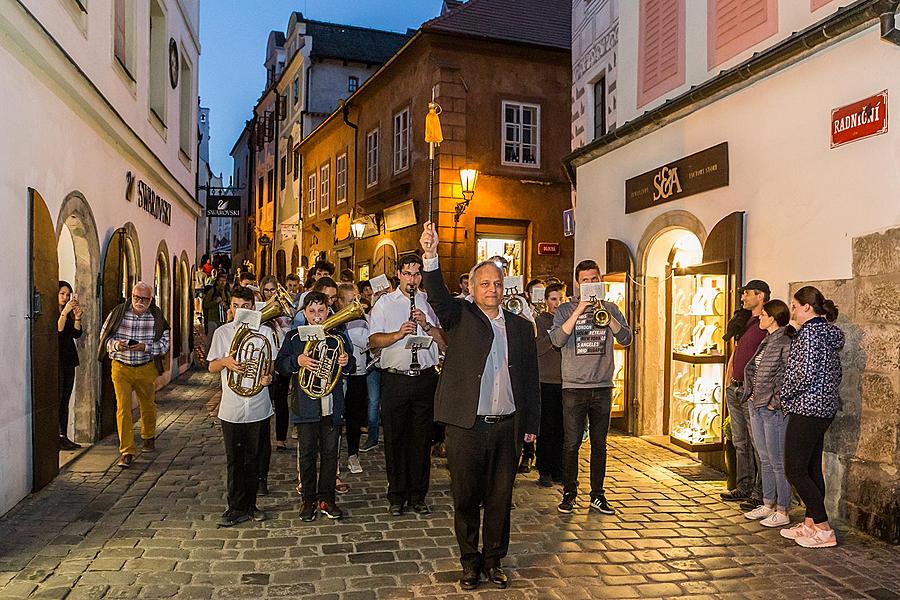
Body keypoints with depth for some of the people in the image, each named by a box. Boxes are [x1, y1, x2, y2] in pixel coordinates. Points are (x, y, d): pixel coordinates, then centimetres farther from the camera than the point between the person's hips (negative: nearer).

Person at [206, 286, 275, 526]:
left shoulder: (264, 331, 3)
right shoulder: (222, 332, 4)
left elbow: (272, 362, 7)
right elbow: (212, 367, 6)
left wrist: (268, 376, -15)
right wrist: (225, 361, -16)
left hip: (258, 406, 0)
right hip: (232, 407, 0)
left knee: (253, 459, 10)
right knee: (235, 460, 5)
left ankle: (248, 505, 24)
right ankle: (237, 508, 16)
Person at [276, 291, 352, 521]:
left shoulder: (338, 336, 7)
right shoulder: (294, 337, 3)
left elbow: (351, 367, 12)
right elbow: (279, 365, -2)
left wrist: (347, 361, -11)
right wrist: (297, 361, -20)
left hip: (332, 405, 2)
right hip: (306, 405, -1)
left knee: (330, 452, 7)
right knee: (307, 453, 5)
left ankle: (326, 498, 19)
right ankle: (308, 500, 18)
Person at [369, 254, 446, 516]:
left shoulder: (430, 302, 10)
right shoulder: (384, 303, 7)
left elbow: (445, 339, 4)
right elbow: (373, 340, -2)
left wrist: (427, 325, -12)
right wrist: (399, 334, -17)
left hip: (425, 377, 1)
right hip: (395, 379, -1)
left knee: (422, 438, 8)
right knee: (395, 438, 6)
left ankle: (418, 495, 21)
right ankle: (396, 496, 19)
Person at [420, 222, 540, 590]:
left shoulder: (521, 327, 10)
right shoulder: (461, 317, 2)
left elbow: (530, 379, 11)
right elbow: (438, 296, -19)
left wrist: (531, 425, 8)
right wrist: (430, 255, -35)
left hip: (507, 428, 3)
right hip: (467, 426, -2)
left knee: (500, 498, 12)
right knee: (466, 498, 9)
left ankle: (494, 560, 30)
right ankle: (470, 562, 26)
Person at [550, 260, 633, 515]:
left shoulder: (610, 309, 10)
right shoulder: (566, 310, 3)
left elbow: (626, 339, -3)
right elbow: (557, 340, -13)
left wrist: (605, 313, -14)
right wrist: (579, 310, -16)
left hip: (602, 386, 2)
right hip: (574, 386, -2)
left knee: (599, 443, 9)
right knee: (571, 443, 0)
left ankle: (598, 495, 19)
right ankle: (569, 494, 14)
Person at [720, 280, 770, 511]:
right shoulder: (744, 322, 16)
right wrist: (728, 383, 18)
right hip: (735, 390, 9)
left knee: (758, 444, -3)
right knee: (740, 443, 14)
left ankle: (760, 494, 4)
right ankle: (743, 488, 24)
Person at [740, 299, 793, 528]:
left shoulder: (785, 344, -15)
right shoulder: (766, 341, 13)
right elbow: (751, 368, 20)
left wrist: (776, 402, -17)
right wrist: (750, 394, 12)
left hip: (774, 410, -9)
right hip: (756, 407, 9)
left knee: (778, 463, 1)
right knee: (765, 460, 17)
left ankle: (782, 512, 11)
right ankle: (768, 505, 29)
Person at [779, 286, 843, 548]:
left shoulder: (809, 333, -17)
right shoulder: (830, 333, 13)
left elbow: (805, 374, -25)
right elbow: (836, 374, 19)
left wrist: (784, 394, -8)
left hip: (807, 410, -10)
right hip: (825, 408, 10)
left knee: (795, 471, -2)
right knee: (812, 469, 15)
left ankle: (824, 530, 1)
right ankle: (810, 524, 23)